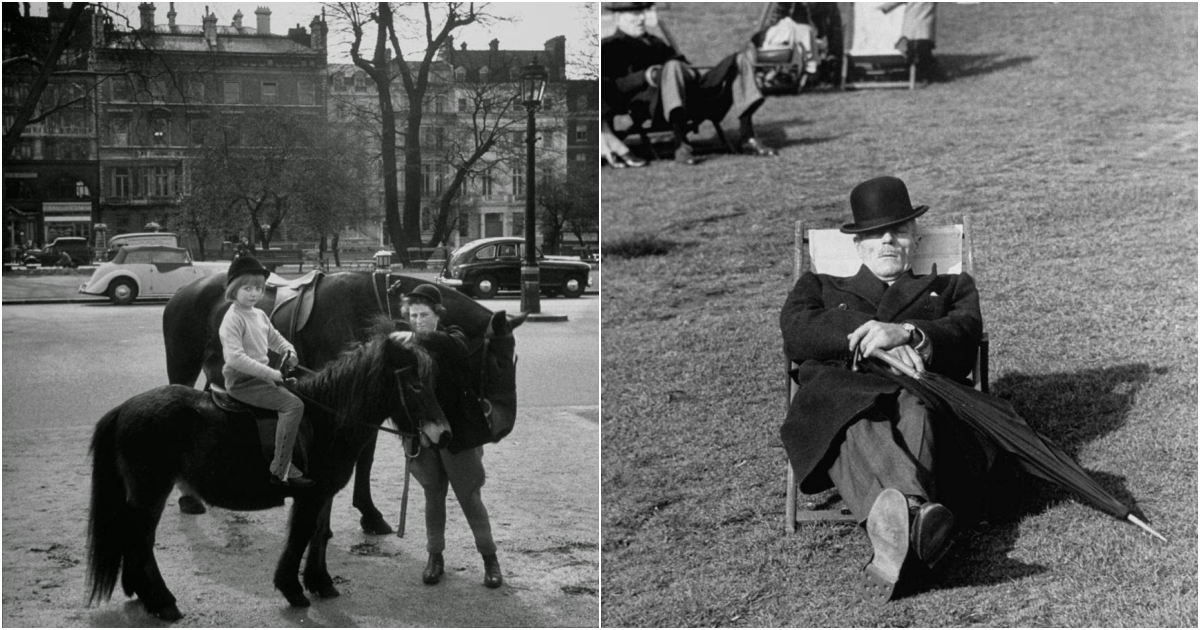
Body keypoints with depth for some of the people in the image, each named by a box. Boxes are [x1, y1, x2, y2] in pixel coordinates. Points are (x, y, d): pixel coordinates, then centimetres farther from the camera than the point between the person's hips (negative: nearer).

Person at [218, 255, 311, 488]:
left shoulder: (260, 315, 13)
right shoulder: (233, 319, -15)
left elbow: (275, 338, 30)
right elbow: (235, 358, -25)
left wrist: (288, 350, 7)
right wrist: (270, 373, -25)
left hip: (261, 375, 10)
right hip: (242, 381, -10)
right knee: (293, 405, -20)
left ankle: (288, 467, 9)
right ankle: (280, 471, -19)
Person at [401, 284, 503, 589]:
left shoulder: (453, 339, -8)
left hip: (457, 431, -3)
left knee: (470, 497, 3)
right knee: (433, 497, 13)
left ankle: (490, 558, 16)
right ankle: (435, 557, 26)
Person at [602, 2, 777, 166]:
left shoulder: (656, 43, 36)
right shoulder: (608, 47, 13)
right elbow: (604, 88, -5)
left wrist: (690, 73, 1)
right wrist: (643, 77, -19)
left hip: (689, 99, 7)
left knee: (741, 59, -3)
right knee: (673, 66, -40)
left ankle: (748, 140, -17)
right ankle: (682, 146, -46)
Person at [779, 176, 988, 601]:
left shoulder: (951, 287, 36)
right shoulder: (819, 286, 35)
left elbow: (966, 333, 11)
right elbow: (797, 332, 10)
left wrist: (906, 333, -12)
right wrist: (875, 339, -7)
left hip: (925, 393, 1)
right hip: (839, 392, 0)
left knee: (916, 411, -40)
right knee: (858, 426, -40)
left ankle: (892, 532, -67)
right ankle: (916, 511, -71)